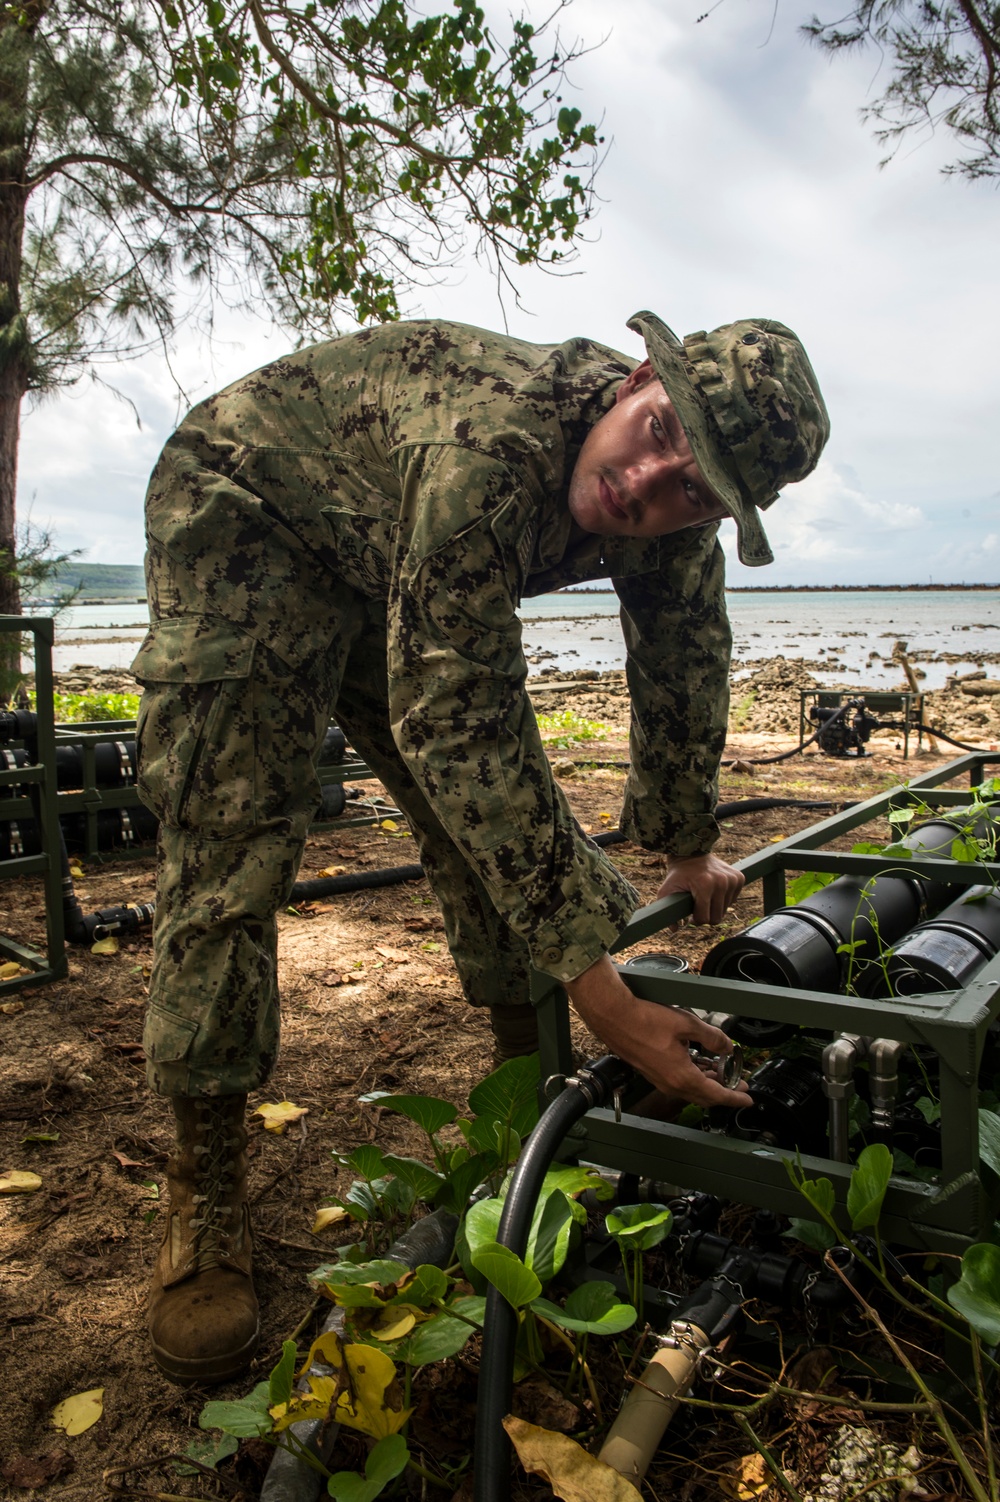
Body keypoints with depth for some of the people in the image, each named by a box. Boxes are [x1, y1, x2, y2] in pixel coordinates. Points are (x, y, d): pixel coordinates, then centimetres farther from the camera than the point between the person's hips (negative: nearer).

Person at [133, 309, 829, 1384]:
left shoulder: (673, 516, -17)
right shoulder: (489, 448, -41)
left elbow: (685, 664, 0)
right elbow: (454, 726, -44)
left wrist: (688, 849, 9)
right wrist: (596, 987, -44)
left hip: (386, 563, 7)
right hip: (240, 513, -6)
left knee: (496, 818, 0)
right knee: (230, 838, -17)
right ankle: (204, 1193, -6)